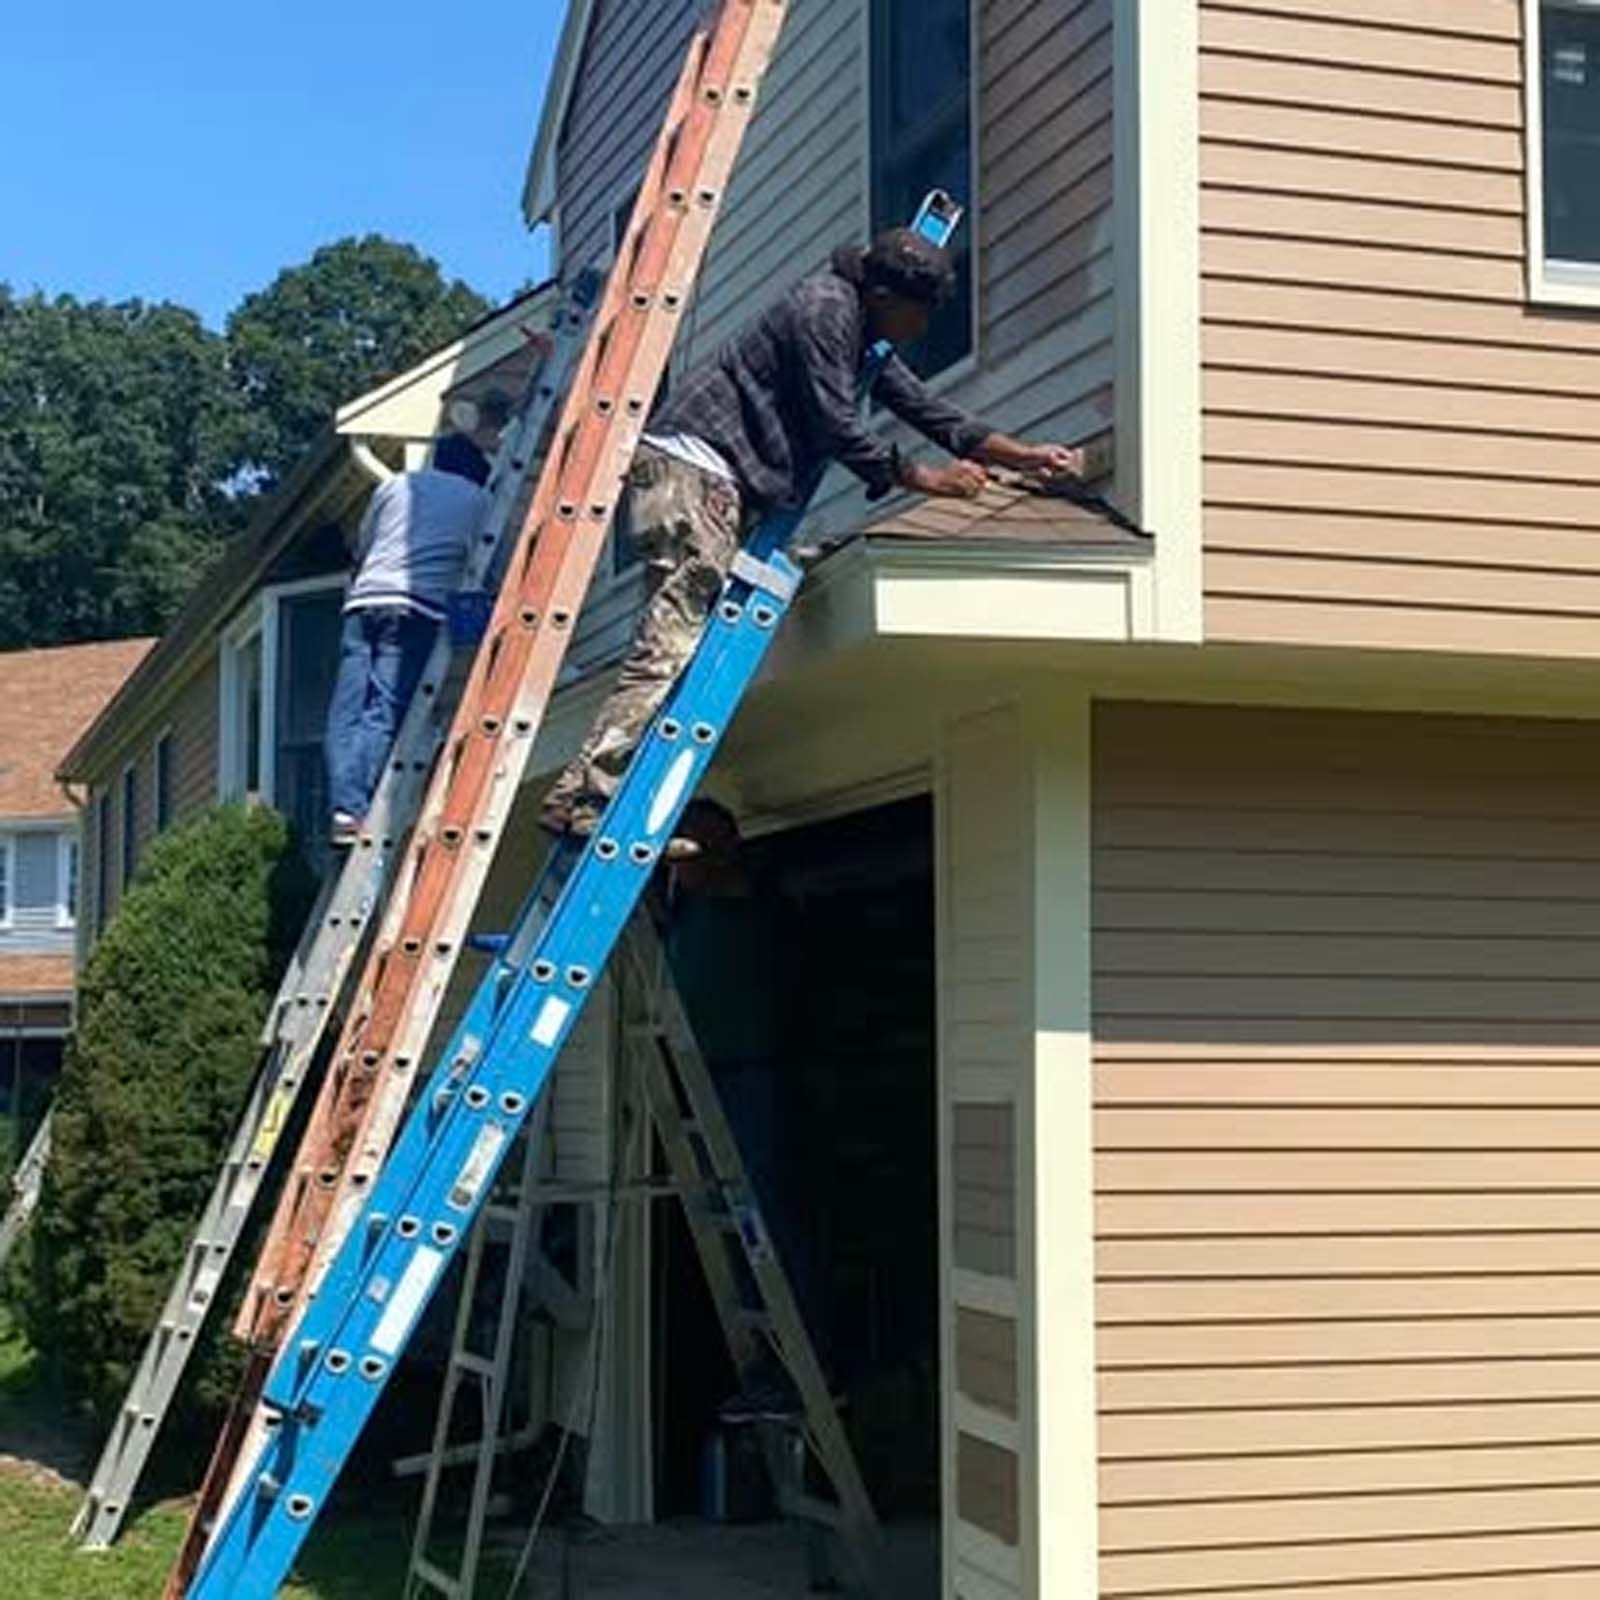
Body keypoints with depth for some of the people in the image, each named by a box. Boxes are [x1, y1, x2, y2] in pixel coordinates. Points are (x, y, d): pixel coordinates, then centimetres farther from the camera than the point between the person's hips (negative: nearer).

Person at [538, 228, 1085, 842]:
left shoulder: (861, 332, 21)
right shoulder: (825, 308, -10)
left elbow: (927, 410, 25)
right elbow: (837, 427, -14)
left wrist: (1025, 457, 22)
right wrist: (924, 477, -6)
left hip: (722, 483, 10)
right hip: (689, 465, -10)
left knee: (689, 648, 4)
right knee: (672, 646, -17)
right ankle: (581, 797, -22)